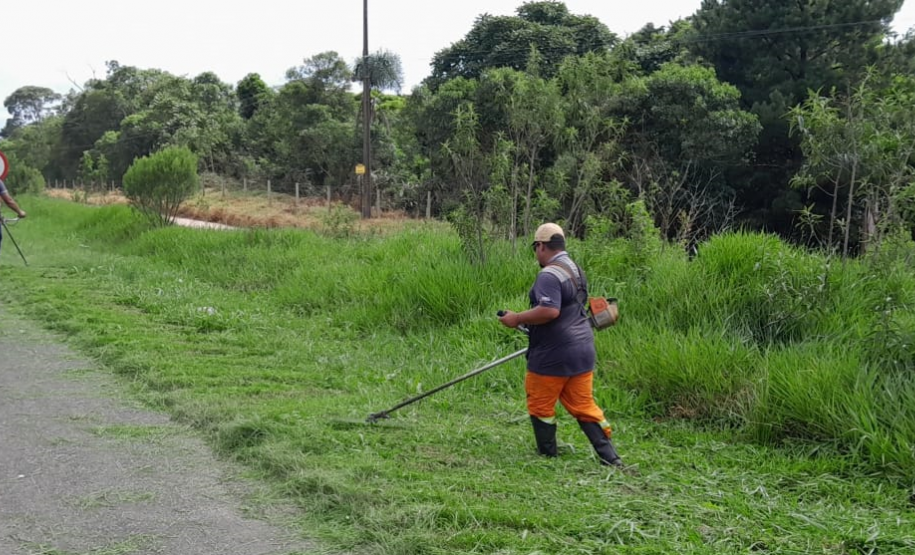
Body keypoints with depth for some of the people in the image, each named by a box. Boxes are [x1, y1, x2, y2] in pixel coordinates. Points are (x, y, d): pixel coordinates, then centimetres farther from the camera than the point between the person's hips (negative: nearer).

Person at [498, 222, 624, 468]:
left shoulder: (549, 275, -17)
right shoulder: (576, 270, 14)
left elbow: (550, 311, -30)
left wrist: (518, 318, -19)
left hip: (554, 355, -9)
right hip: (582, 351, 9)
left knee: (540, 405, 8)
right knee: (583, 405, 11)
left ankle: (548, 454, 17)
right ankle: (610, 457, 7)